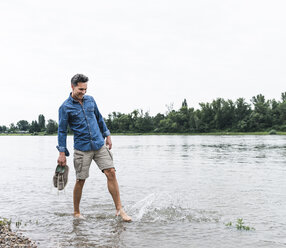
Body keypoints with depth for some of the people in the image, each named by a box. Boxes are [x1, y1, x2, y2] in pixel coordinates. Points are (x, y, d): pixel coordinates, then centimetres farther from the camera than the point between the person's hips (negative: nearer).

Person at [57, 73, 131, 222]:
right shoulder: (65, 107, -4)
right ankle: (76, 212, 21)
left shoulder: (90, 100, 9)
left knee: (111, 173, -5)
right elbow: (62, 130, -3)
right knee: (80, 180, 1)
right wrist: (62, 153, -6)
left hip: (99, 145, 4)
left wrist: (107, 135, 20)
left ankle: (119, 209, 1)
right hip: (82, 148, -4)